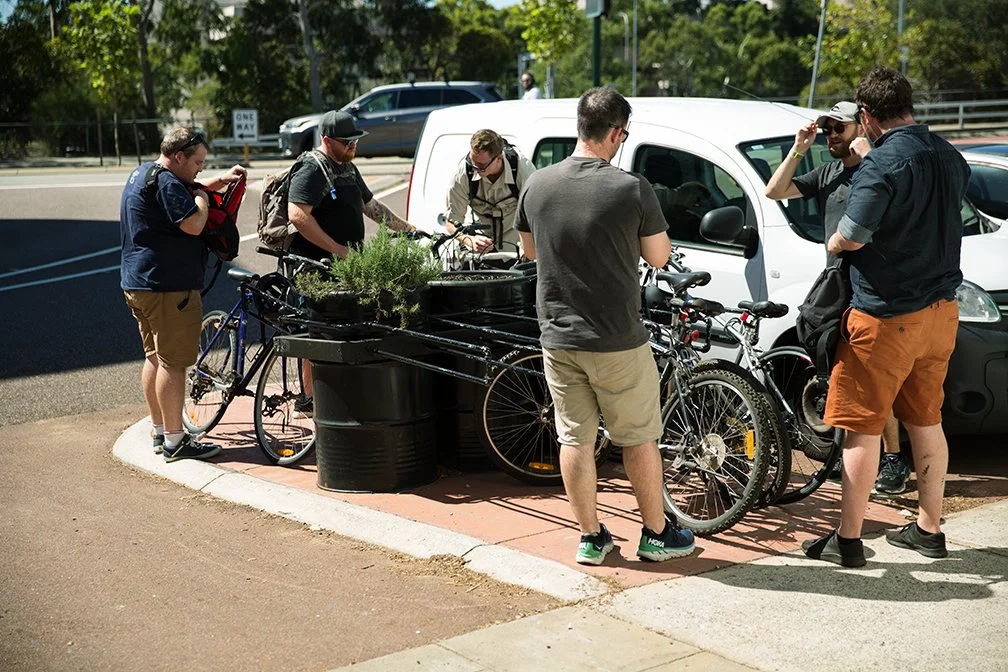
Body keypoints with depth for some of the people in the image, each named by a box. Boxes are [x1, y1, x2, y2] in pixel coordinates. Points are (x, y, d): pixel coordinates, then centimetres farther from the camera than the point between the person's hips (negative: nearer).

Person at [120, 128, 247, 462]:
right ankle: (175, 441, -3)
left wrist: (221, 180, 22)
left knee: (155, 357, 16)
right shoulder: (165, 182, -17)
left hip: (138, 283, 11)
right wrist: (201, 198, -5)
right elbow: (194, 224, -24)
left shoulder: (143, 173, 17)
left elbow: (184, 193, 33)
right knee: (173, 362, -6)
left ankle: (159, 431, 25)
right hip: (167, 287, -11)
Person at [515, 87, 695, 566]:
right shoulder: (631, 188, -15)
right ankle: (656, 534, 23)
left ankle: (590, 537, 20)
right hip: (618, 340, -3)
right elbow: (659, 257, -4)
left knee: (575, 439, 11)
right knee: (639, 438, 11)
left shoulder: (538, 185, -2)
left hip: (558, 337, 4)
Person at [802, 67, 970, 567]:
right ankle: (929, 529, 27)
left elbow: (851, 237, -24)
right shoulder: (949, 157, 7)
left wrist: (833, 242, 0)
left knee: (862, 427, 1)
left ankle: (847, 540, 7)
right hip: (939, 311, 8)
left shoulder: (881, 163, -19)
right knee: (925, 421, 18)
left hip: (886, 318, -8)